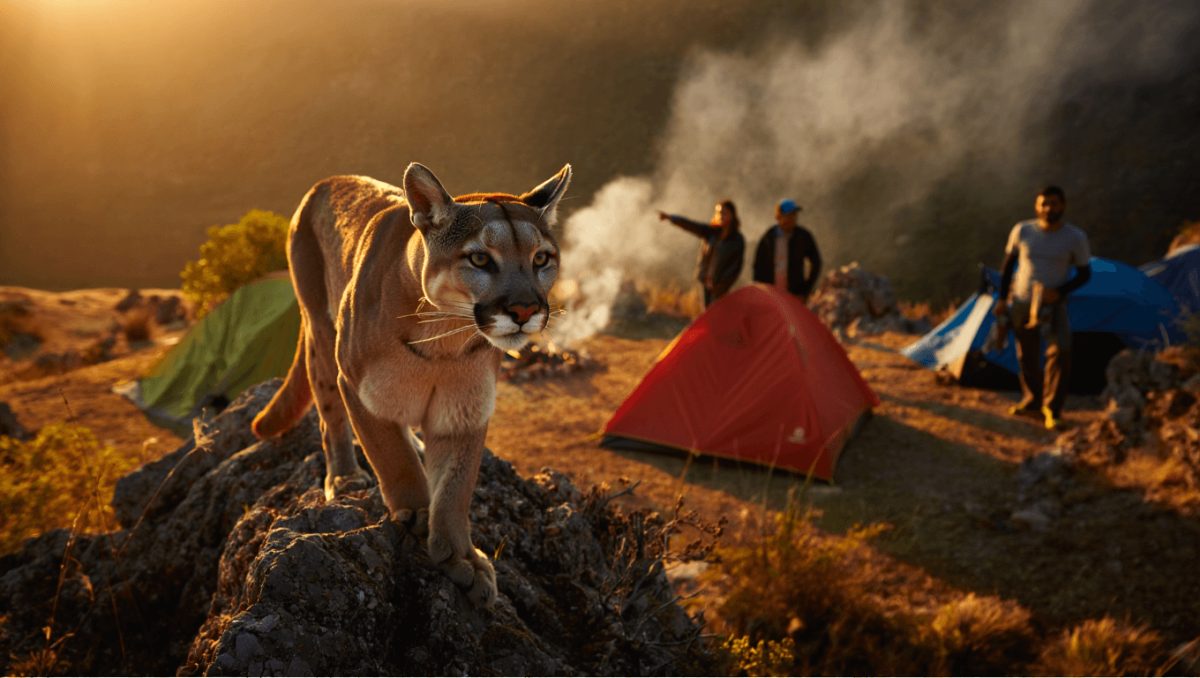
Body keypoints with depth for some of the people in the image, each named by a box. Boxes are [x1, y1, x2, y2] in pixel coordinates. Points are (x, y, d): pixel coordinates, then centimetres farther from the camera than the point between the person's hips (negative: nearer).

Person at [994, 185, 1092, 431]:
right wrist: (1002, 298, 4)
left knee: (1060, 351, -21)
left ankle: (1052, 409, -11)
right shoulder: (1022, 231, -6)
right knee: (1026, 356, 11)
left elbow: (1084, 274, -1)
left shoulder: (1075, 237, -9)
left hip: (1053, 305, -2)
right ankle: (1031, 400, 34)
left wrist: (1059, 292, -17)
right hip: (1021, 302, 2)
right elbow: (1008, 264, 7)